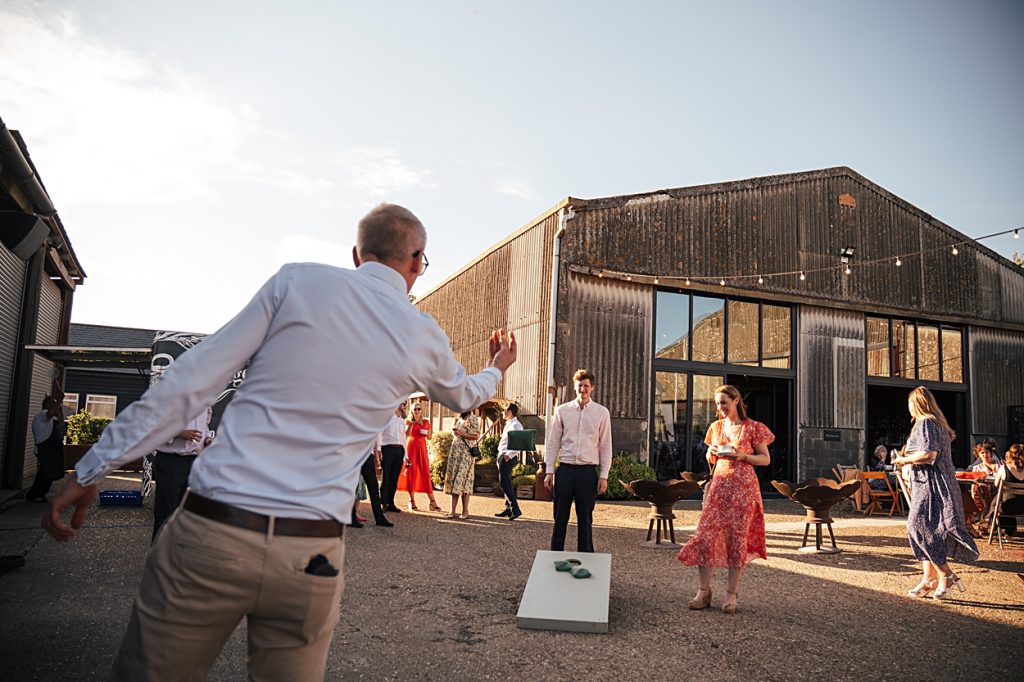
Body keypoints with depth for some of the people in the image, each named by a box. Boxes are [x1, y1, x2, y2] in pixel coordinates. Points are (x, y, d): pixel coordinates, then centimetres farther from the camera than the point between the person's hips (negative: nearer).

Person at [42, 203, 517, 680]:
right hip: (309, 556, 2)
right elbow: (463, 395, 30)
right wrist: (496, 370, 53)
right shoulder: (425, 338, 7)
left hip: (210, 532, -1)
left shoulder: (298, 281, 1)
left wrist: (93, 468, 6)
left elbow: (192, 379, -1)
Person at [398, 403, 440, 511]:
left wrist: (426, 433, -7)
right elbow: (407, 434, -12)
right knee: (411, 472, -3)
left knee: (425, 473, -2)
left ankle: (432, 501, -2)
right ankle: (412, 501, 1)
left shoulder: (426, 422, 10)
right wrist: (412, 422, -20)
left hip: (422, 448, 1)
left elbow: (429, 438, 13)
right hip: (411, 447, -1)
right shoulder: (409, 421, 4)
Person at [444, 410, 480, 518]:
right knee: (453, 480, 2)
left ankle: (465, 511, -4)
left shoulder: (472, 418, -4)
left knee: (462, 479, -9)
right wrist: (454, 431, 10)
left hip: (466, 453, -7)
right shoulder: (459, 419, 19)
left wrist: (462, 434, -16)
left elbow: (476, 436, -10)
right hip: (455, 452, 7)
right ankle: (452, 510, 2)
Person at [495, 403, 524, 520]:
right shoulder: (508, 424, 17)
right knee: (506, 483, 14)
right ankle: (508, 508, 21)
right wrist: (501, 455, 14)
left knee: (504, 483, -13)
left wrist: (509, 455, -29)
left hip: (508, 457, -11)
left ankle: (515, 509, -13)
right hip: (503, 456, 11)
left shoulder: (515, 425, -15)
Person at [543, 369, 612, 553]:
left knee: (585, 519, 7)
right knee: (560, 518, 7)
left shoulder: (602, 412, 3)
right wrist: (549, 471, 2)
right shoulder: (562, 410, 5)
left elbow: (606, 446, 4)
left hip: (588, 471, -1)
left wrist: (604, 475, -1)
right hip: (565, 469, 1)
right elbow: (552, 442, 7)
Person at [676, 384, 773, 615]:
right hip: (719, 484, 4)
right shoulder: (716, 427, 13)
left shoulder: (752, 427, -1)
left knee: (737, 537, 0)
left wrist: (741, 456, -15)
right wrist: (711, 453, -2)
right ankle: (704, 591, 3)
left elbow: (766, 459, 0)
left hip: (743, 486, -4)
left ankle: (731, 593, 9)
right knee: (705, 534, -5)